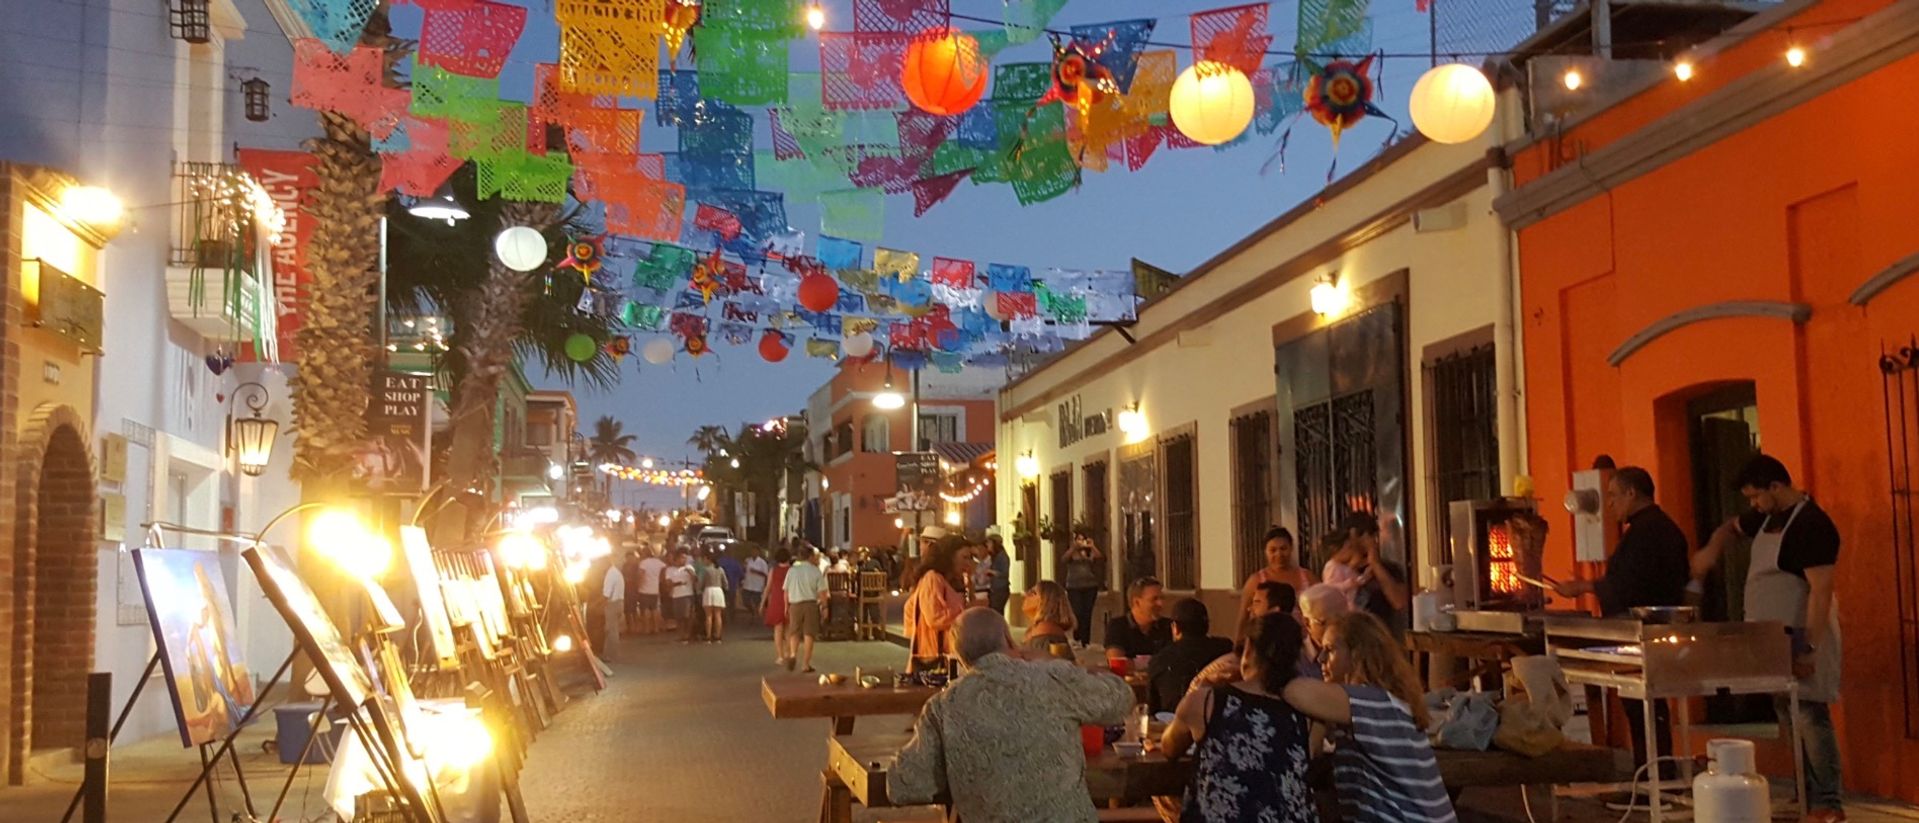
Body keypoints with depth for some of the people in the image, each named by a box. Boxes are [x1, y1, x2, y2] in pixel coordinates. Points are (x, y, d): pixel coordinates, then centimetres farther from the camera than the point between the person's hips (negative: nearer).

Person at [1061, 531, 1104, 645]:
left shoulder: (1090, 552, 9)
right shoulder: (1071, 553, 7)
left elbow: (1101, 558, -7)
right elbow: (1063, 561, -12)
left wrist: (1093, 547, -18)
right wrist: (1074, 548, -21)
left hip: (1090, 587, 1)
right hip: (1074, 587, -1)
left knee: (1087, 615, -1)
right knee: (1078, 614, -12)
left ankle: (1086, 642, 6)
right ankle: (1076, 640, -2)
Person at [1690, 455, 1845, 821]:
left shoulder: (1811, 525, -17)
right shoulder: (1769, 516, 10)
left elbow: (1821, 590, -22)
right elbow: (1733, 527, 30)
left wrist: (1810, 648, -26)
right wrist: (1712, 549, 8)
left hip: (1802, 637, -9)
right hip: (1775, 637, 9)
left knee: (1810, 717, -8)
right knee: (1791, 718, 10)